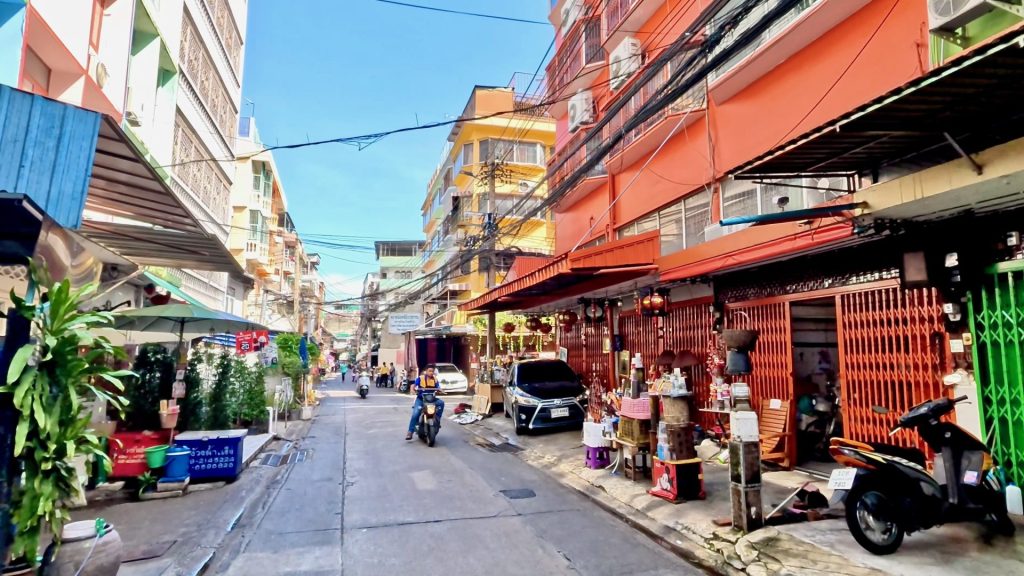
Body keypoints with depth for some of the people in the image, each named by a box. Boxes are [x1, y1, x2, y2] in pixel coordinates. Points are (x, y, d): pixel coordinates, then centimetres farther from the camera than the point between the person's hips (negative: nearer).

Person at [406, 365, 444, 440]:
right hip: (421, 398, -3)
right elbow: (414, 385, -12)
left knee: (441, 402, -22)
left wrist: (439, 390, -21)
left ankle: (437, 418, -9)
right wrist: (415, 388, -33)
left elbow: (437, 388, 2)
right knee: (415, 414, -20)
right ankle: (410, 431, -14)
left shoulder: (435, 380, 4)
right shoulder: (420, 378, -6)